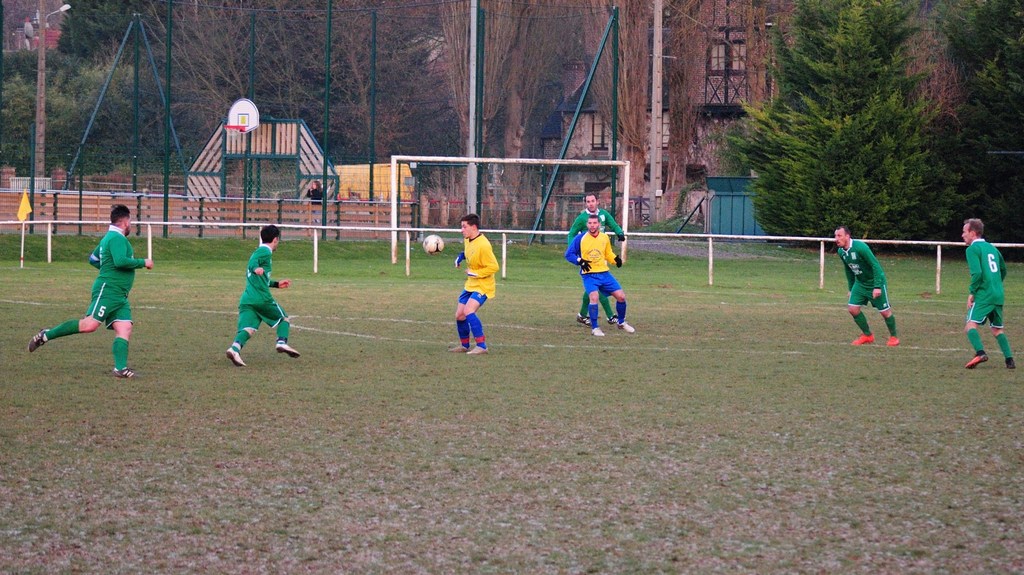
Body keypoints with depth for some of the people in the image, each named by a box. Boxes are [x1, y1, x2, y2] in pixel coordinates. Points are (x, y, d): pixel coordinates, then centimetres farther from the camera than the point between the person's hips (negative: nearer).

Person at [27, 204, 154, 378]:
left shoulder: (108, 238, 23)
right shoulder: (117, 238, -9)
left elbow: (93, 259, 31)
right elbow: (121, 261, -23)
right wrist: (143, 263, -12)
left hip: (120, 296, 11)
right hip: (107, 290, -11)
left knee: (124, 328, -6)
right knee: (89, 324, -18)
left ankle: (120, 368, -18)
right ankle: (45, 335, -9)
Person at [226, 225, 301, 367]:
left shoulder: (259, 251, 29)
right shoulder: (265, 251, 0)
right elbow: (252, 261, -21)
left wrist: (277, 284, 49)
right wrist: (256, 268, -41)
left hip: (246, 300, 7)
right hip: (262, 299, -7)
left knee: (248, 329, -10)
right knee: (284, 319, 13)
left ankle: (235, 348, -36)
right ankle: (282, 342, -7)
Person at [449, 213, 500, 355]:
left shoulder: (483, 245, -25)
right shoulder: (468, 240, 3)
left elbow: (493, 267, -23)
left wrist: (474, 273, -23)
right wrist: (461, 256, 6)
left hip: (483, 286, -9)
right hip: (470, 285, 9)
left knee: (468, 311, -27)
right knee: (459, 315, 10)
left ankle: (481, 346, -22)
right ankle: (464, 345, 29)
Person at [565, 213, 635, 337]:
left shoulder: (605, 238, 5)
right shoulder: (580, 238, -6)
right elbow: (568, 254, -3)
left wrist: (616, 259, -1)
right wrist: (580, 261, -19)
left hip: (604, 273, 4)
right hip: (589, 275, -4)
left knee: (621, 296, 0)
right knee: (594, 297, -27)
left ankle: (621, 322, 25)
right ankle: (595, 327, -12)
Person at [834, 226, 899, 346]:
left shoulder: (860, 247, -27)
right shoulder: (841, 251, -4)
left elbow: (875, 265, -25)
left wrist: (877, 287, -27)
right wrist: (851, 289, 13)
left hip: (875, 282, -7)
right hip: (860, 283, 7)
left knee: (885, 311, -1)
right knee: (852, 308, -5)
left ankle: (893, 337, 20)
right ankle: (867, 335, 13)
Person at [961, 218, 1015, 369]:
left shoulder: (972, 249, -6)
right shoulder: (992, 248, 18)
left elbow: (977, 273, -18)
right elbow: (1003, 270, 26)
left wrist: (972, 292, -10)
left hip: (984, 295, -8)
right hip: (998, 295, 8)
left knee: (970, 325, -14)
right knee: (997, 329, 18)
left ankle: (980, 353, -36)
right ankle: (1009, 360, 9)